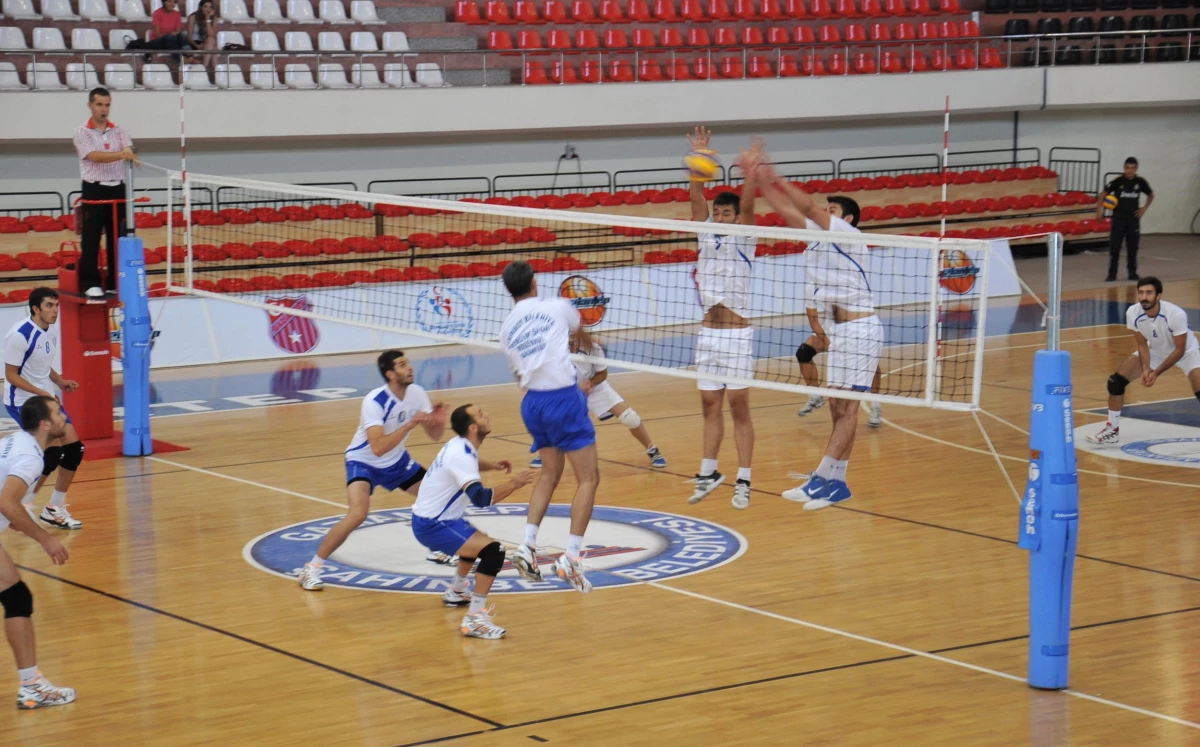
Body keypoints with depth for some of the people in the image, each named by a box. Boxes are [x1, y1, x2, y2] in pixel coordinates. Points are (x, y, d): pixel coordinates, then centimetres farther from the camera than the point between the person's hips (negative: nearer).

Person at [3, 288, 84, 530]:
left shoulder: (51, 330, 5)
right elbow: (11, 375, -18)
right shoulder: (20, 335, -20)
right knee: (53, 451, -17)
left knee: (74, 448, 3)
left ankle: (55, 509, 16)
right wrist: (41, 392, -24)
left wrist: (60, 381, 1)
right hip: (22, 402, -8)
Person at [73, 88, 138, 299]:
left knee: (118, 239, 6)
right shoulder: (82, 132, -2)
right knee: (90, 240, -5)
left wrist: (132, 157, -33)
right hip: (94, 191, -4)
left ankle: (116, 284, 12)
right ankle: (90, 283, -1)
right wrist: (120, 155, -34)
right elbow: (94, 156, -18)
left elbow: (128, 150, -8)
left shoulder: (119, 130, 10)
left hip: (117, 190, 4)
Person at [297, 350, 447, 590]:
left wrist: (439, 422, -26)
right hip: (364, 462, -7)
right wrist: (409, 425, -43)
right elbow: (378, 448, -40)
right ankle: (311, 568, -18)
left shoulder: (417, 394, -12)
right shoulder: (375, 401, -31)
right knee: (358, 514, -28)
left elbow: (434, 436, -4)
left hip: (397, 461, 7)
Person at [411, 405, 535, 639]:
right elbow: (480, 498, -37)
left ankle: (457, 592, 54)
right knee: (493, 551, -23)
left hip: (432, 518, 10)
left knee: (476, 542, 36)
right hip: (432, 526, -10)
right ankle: (474, 619, -25)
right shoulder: (461, 455, -25)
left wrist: (492, 465, 13)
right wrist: (513, 484, -28)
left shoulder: (459, 445, 4)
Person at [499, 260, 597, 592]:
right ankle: (571, 557, -9)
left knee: (550, 474, 23)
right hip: (564, 398, -5)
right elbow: (580, 331, 25)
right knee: (588, 478, 1)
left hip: (533, 401, 5)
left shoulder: (507, 328, 12)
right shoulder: (557, 307, 2)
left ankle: (527, 546, 11)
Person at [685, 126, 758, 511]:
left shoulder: (744, 239, -2)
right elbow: (696, 198, -2)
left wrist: (750, 175, -38)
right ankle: (708, 473, 18)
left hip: (737, 335, -4)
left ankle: (743, 481, 2)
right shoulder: (707, 235, 8)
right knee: (710, 407, 10)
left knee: (739, 408, -1)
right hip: (708, 333, 5)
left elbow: (747, 206, -20)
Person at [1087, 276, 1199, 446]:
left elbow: (1179, 350, -25)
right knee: (1116, 381, -6)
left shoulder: (1176, 314, -36)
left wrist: (1156, 373, -29)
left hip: (1186, 352, -4)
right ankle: (1112, 431, 10)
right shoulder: (1133, 313, -25)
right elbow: (1142, 344, -12)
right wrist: (1145, 369, -28)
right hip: (1155, 350, 4)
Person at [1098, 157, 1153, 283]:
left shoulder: (1140, 182, -1)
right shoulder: (1118, 181, -8)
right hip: (1119, 218, -2)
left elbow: (1151, 195, 15)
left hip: (1133, 218, 2)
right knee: (1114, 247, -5)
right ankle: (1112, 274, -1)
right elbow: (1104, 193, -4)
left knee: (1132, 247, 7)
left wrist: (1145, 208, 3)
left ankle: (1132, 273, 18)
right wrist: (1099, 209, -14)